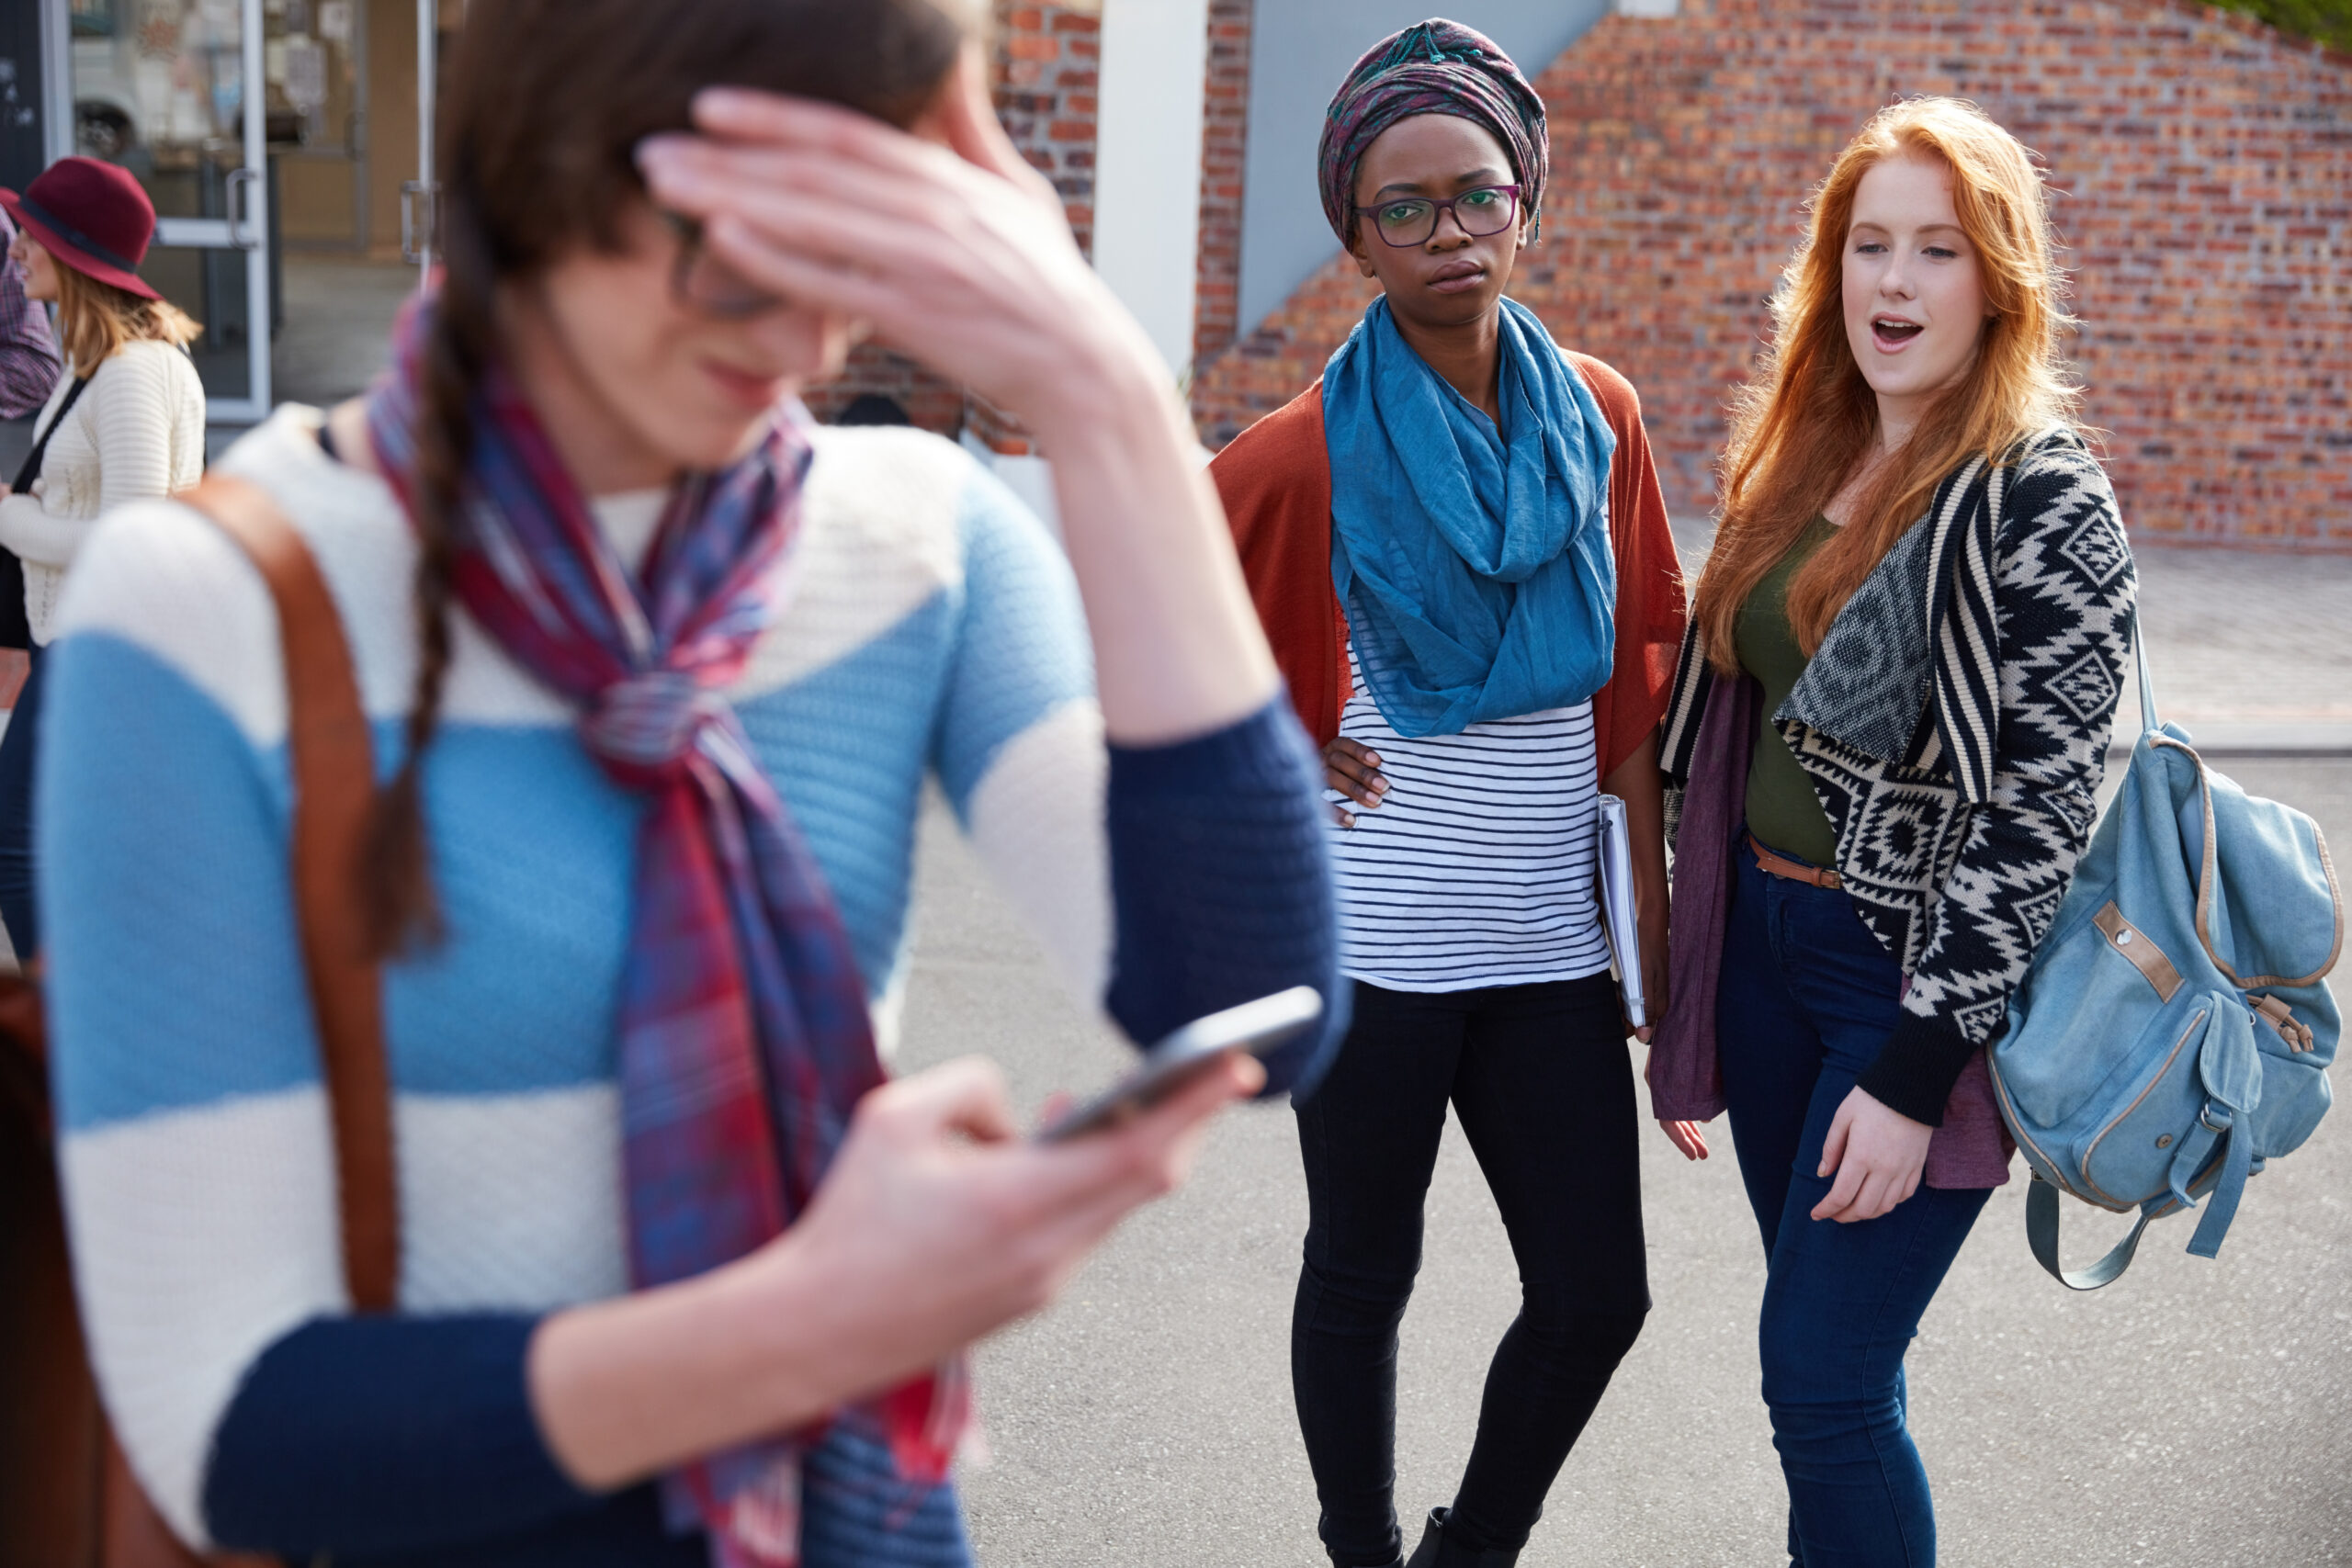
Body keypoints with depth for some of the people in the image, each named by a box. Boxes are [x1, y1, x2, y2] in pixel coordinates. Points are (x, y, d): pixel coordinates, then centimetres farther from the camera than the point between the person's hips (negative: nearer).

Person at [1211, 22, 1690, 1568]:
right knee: (1365, 1273, 12)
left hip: (1552, 938, 4)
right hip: (1375, 939, -3)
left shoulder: (1599, 416, 2)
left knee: (1597, 1294, 7)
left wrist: (1656, 902, 8)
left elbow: (1635, 679, 7)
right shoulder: (1307, 453, -10)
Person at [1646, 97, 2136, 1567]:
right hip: (1762, 936, 7)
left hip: (1917, 974, -7)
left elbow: (2040, 812, -17)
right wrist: (1683, 984, 16)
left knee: (1822, 1377, -5)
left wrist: (1913, 1074, -19)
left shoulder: (2047, 505, -14)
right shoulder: (1801, 461, 9)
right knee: (1836, 1361, 16)